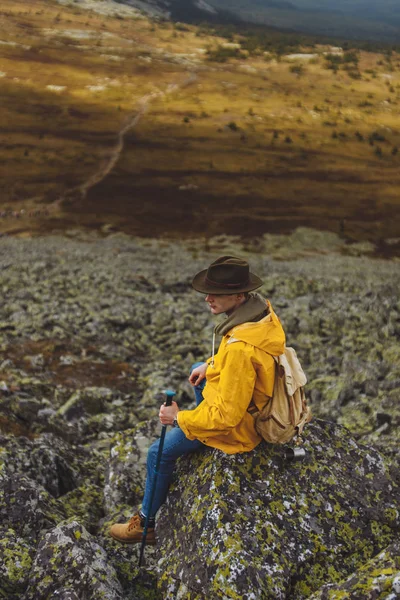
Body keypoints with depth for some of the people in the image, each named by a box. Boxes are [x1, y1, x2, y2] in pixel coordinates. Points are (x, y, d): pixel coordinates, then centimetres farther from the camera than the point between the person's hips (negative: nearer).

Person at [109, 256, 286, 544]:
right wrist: (212, 365, 5)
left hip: (238, 423, -9)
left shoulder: (240, 348, -40)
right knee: (197, 371, 33)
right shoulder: (262, 309, -12)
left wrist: (179, 418, -19)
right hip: (252, 397, 9)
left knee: (160, 452, 4)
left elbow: (227, 415, -33)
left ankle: (146, 522, 24)